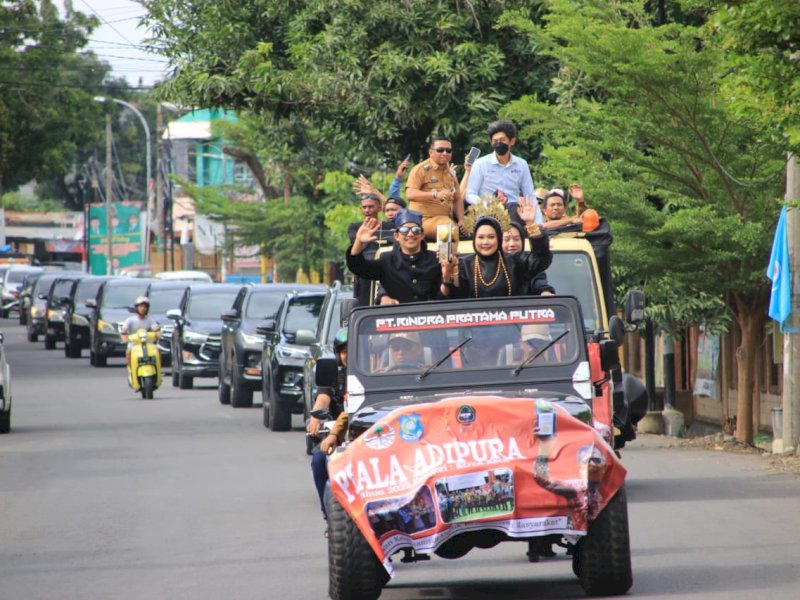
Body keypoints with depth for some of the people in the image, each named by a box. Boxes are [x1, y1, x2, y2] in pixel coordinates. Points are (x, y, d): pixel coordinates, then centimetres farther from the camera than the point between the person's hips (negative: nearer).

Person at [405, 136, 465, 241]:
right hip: (425, 219, -7)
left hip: (446, 219, 7)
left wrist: (461, 220, 6)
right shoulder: (421, 169, -3)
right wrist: (435, 194, -28)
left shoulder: (451, 173, 19)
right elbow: (410, 194, -15)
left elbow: (457, 200, 24)